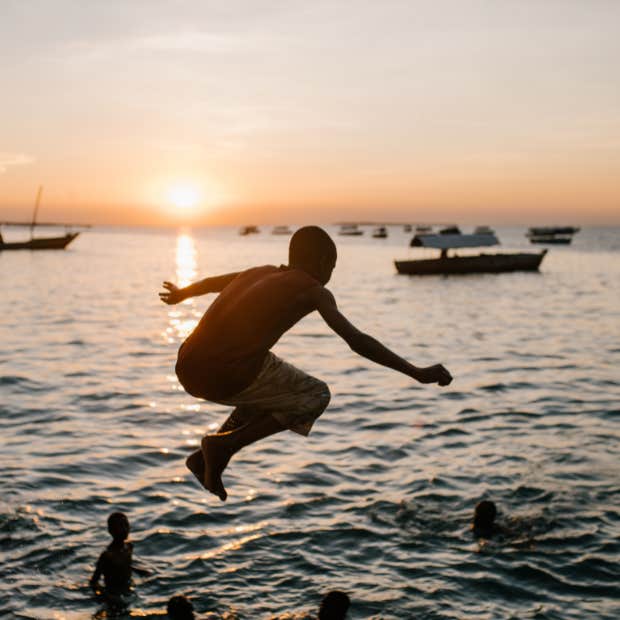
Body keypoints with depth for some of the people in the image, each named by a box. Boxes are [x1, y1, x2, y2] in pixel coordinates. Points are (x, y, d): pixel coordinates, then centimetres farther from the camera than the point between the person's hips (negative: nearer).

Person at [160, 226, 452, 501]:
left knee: (271, 389, 32)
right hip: (230, 377, -7)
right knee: (316, 396, 15)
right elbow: (357, 341, -7)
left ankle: (205, 457, 23)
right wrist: (417, 373, -5)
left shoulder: (261, 272, 23)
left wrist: (180, 293, 64)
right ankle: (226, 444, 6)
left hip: (188, 371, 7)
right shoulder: (313, 290, 5)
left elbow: (209, 282, 42)